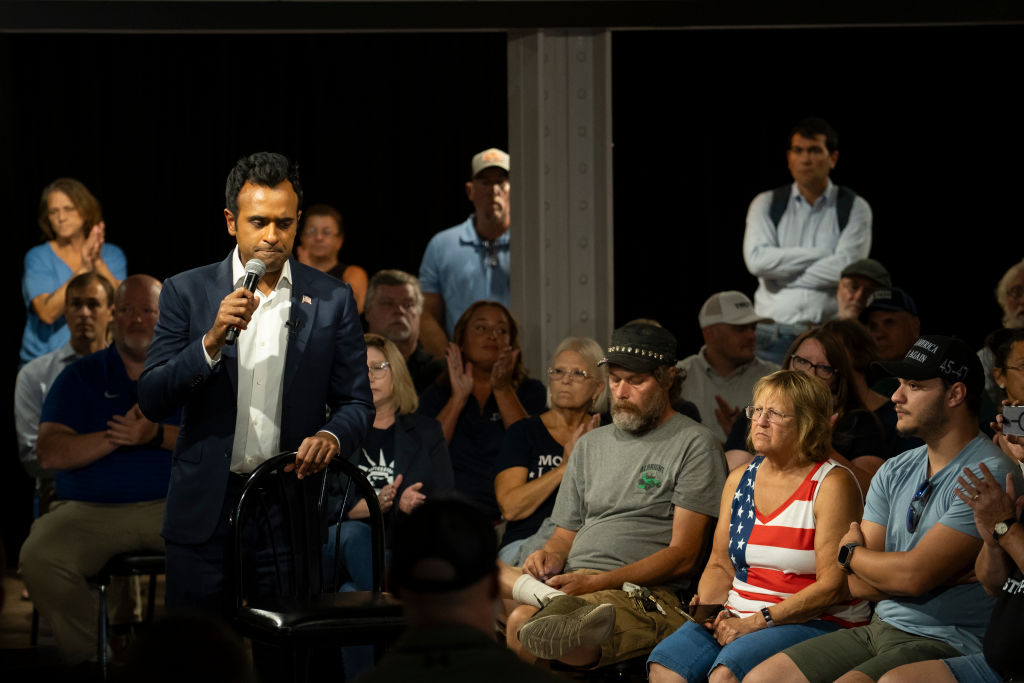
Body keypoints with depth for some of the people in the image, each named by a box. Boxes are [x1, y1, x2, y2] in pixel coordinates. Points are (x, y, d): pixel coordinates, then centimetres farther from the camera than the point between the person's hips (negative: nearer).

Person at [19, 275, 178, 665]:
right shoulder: (81, 377, 12)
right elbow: (50, 453, -1)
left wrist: (158, 435, -18)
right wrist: (116, 438, -14)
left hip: (171, 504, 0)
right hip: (90, 511, 0)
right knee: (38, 558, -30)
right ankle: (88, 656, -12)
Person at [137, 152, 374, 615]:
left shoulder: (332, 299, 5)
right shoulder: (188, 292, 3)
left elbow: (357, 403, 7)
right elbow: (152, 402, -3)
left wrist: (331, 437, -15)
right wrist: (212, 341, -17)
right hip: (206, 512, 0)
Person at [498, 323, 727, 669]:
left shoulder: (694, 443, 4)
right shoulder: (590, 445, 26)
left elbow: (683, 556, -4)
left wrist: (597, 582, -15)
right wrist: (550, 556, 1)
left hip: (645, 593, -6)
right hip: (571, 584, 6)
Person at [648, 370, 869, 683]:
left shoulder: (833, 484, -6)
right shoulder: (739, 480, 16)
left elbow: (833, 586, -13)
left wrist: (759, 622, -17)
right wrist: (708, 608, -3)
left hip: (817, 623, -6)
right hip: (737, 618, 6)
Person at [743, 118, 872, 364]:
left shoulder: (855, 209, 6)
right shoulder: (766, 204, 10)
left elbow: (845, 269, -8)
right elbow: (757, 260, -6)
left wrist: (781, 275, -5)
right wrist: (819, 254, -7)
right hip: (772, 337, 1)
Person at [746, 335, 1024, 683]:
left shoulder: (989, 475, -14)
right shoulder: (895, 472, 12)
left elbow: (914, 574, -20)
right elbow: (857, 584, 6)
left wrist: (850, 552, 1)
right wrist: (944, 575, -10)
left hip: (946, 644, -8)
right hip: (880, 629, 8)